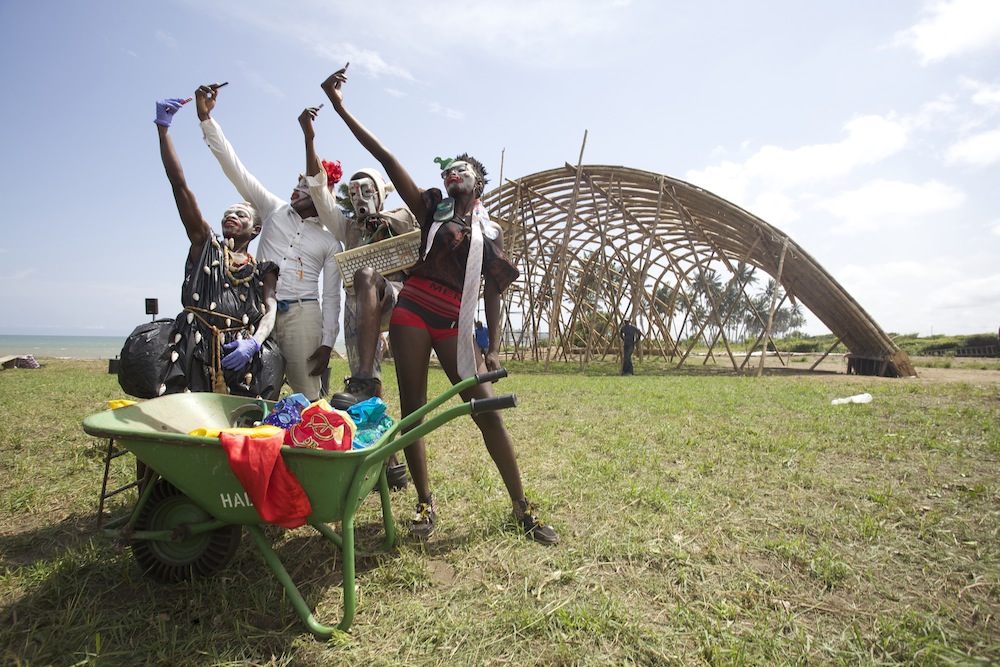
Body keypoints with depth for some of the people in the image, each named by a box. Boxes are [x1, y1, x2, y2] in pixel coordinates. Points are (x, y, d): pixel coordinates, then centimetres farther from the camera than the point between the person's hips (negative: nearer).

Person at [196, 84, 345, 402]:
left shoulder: (331, 240, 9)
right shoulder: (274, 209, 14)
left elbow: (332, 298, 6)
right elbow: (234, 166, 7)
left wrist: (327, 343, -3)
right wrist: (205, 117, -2)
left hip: (302, 314, -2)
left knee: (308, 395, -6)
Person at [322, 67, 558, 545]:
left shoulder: (491, 234, 12)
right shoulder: (431, 208, 12)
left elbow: (493, 294, 9)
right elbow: (384, 156, 6)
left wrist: (493, 347, -2)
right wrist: (340, 108, 1)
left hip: (453, 323, 0)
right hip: (413, 312, 1)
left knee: (487, 411, -4)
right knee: (412, 409, 1)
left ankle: (522, 506, 5)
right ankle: (425, 503, 15)